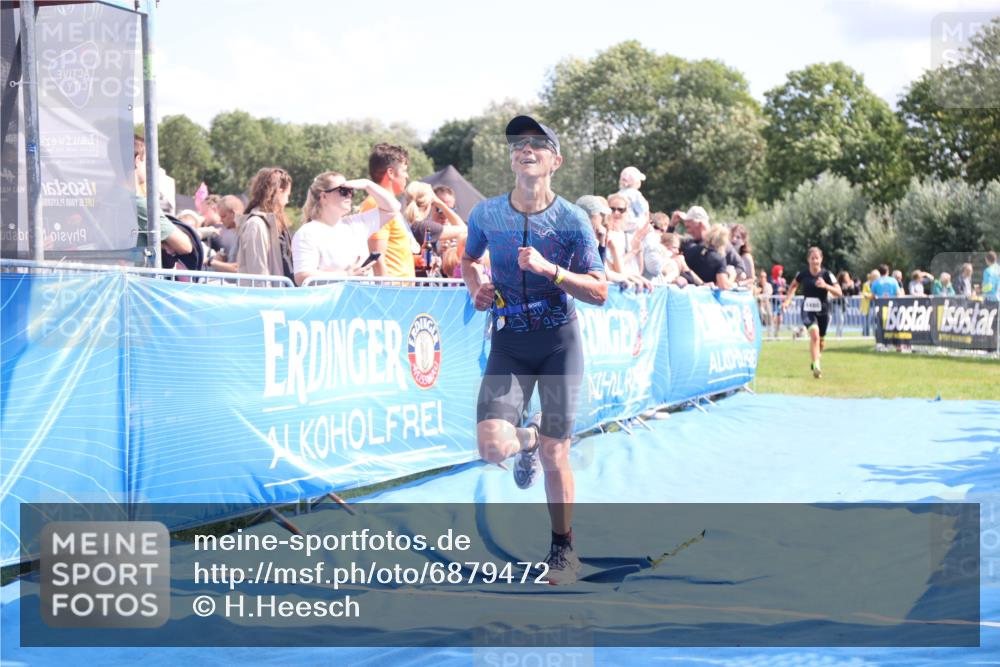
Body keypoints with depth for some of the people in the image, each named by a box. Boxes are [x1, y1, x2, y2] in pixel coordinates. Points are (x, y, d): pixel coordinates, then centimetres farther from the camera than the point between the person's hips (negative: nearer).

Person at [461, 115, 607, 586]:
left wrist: (549, 268, -22)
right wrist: (476, 289, -2)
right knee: (492, 448, -15)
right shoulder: (486, 214, -1)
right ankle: (527, 440, 24)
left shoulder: (572, 220, -7)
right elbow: (468, 259, 19)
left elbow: (599, 292, -8)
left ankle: (563, 548, 22)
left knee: (555, 456, 1)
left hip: (559, 340, -2)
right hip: (508, 341, 2)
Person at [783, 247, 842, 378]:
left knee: (821, 340, 14)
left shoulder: (826, 274, -8)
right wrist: (787, 300, 7)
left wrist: (826, 286, -28)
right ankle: (816, 366, -26)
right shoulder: (803, 274, -4)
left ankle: (816, 359, 45)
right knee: (814, 333, -25)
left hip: (823, 311, 1)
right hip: (808, 310, -1)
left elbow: (839, 293, -13)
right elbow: (793, 286, 17)